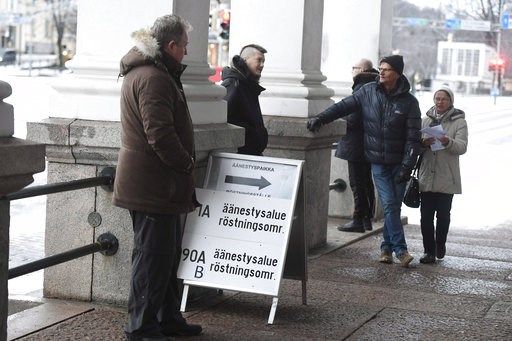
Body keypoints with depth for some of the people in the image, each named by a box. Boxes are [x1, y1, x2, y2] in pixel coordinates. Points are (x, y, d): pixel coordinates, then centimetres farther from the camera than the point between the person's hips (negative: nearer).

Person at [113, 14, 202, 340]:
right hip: (154, 187, -11)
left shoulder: (149, 72, 17)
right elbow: (160, 134, -26)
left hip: (157, 185, 11)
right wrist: (187, 164, -13)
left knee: (168, 253, 17)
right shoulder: (153, 78, -19)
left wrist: (183, 162, 16)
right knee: (153, 255, -3)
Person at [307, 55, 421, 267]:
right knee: (389, 205, -7)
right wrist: (321, 118, -5)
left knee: (394, 206, 4)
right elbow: (345, 106, 7)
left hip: (398, 163, 0)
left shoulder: (409, 102, -3)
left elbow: (413, 137, -4)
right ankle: (400, 249, -5)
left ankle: (387, 247, 17)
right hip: (378, 162, 0)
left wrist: (407, 166, -11)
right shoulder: (369, 92, 3)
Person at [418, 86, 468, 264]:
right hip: (427, 177, 2)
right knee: (426, 215, -1)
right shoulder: (426, 120, 12)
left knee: (443, 214, 4)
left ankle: (440, 243, 27)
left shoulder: (459, 122, 2)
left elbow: (462, 146, -9)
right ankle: (429, 251, 5)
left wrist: (448, 142, -30)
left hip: (447, 179, -2)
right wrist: (423, 143, -13)